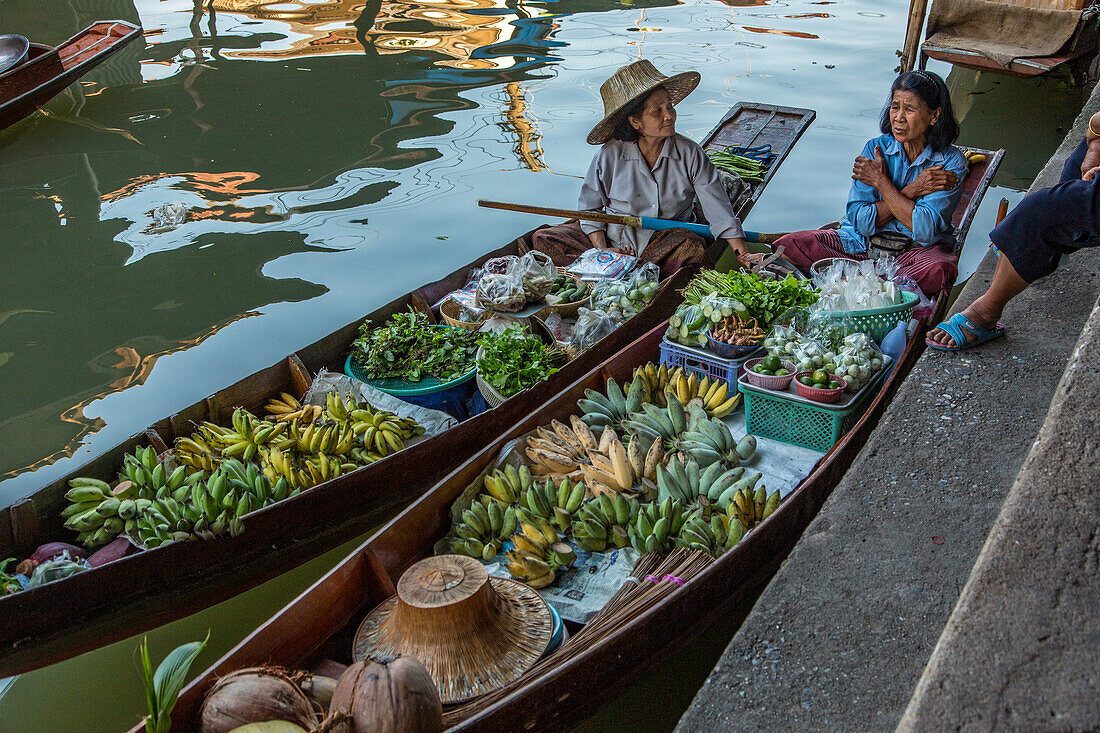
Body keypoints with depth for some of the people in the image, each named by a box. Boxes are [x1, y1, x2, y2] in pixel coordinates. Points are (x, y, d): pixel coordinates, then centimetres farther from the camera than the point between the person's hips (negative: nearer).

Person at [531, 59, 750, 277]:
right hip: (614, 240, 1)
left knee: (693, 247, -36)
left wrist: (743, 255, -15)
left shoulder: (690, 155, -6)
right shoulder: (609, 155, -8)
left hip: (667, 242, -1)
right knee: (543, 239, -18)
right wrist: (602, 250, -12)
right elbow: (590, 207, 3)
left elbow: (718, 208, -6)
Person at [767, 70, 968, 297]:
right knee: (788, 245, -20)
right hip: (863, 244, 2)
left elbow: (925, 230, -20)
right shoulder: (876, 148, -1)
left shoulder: (951, 161, -7)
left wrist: (881, 182, -13)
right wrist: (911, 190, -18)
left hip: (920, 249, -2)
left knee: (939, 271, -40)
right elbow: (863, 222, -9)